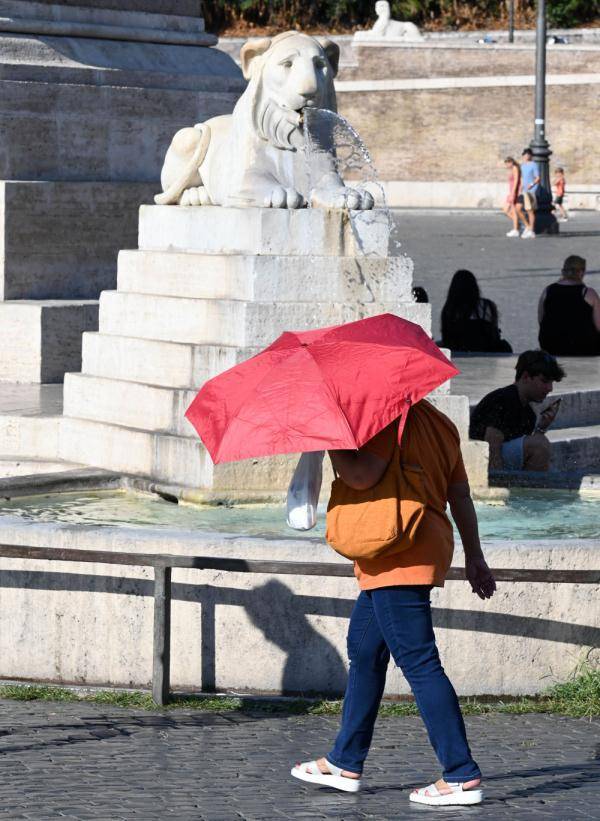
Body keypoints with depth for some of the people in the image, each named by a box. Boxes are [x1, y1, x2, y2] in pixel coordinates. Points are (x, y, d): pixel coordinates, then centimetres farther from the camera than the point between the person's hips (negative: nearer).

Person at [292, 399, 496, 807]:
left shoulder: (390, 420, -13)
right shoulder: (440, 423, 15)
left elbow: (362, 475, -25)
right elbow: (460, 494, 17)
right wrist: (474, 556, 21)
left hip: (399, 558, -11)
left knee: (419, 663, -10)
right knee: (364, 651, 20)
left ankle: (463, 777, -11)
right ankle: (346, 762, 30)